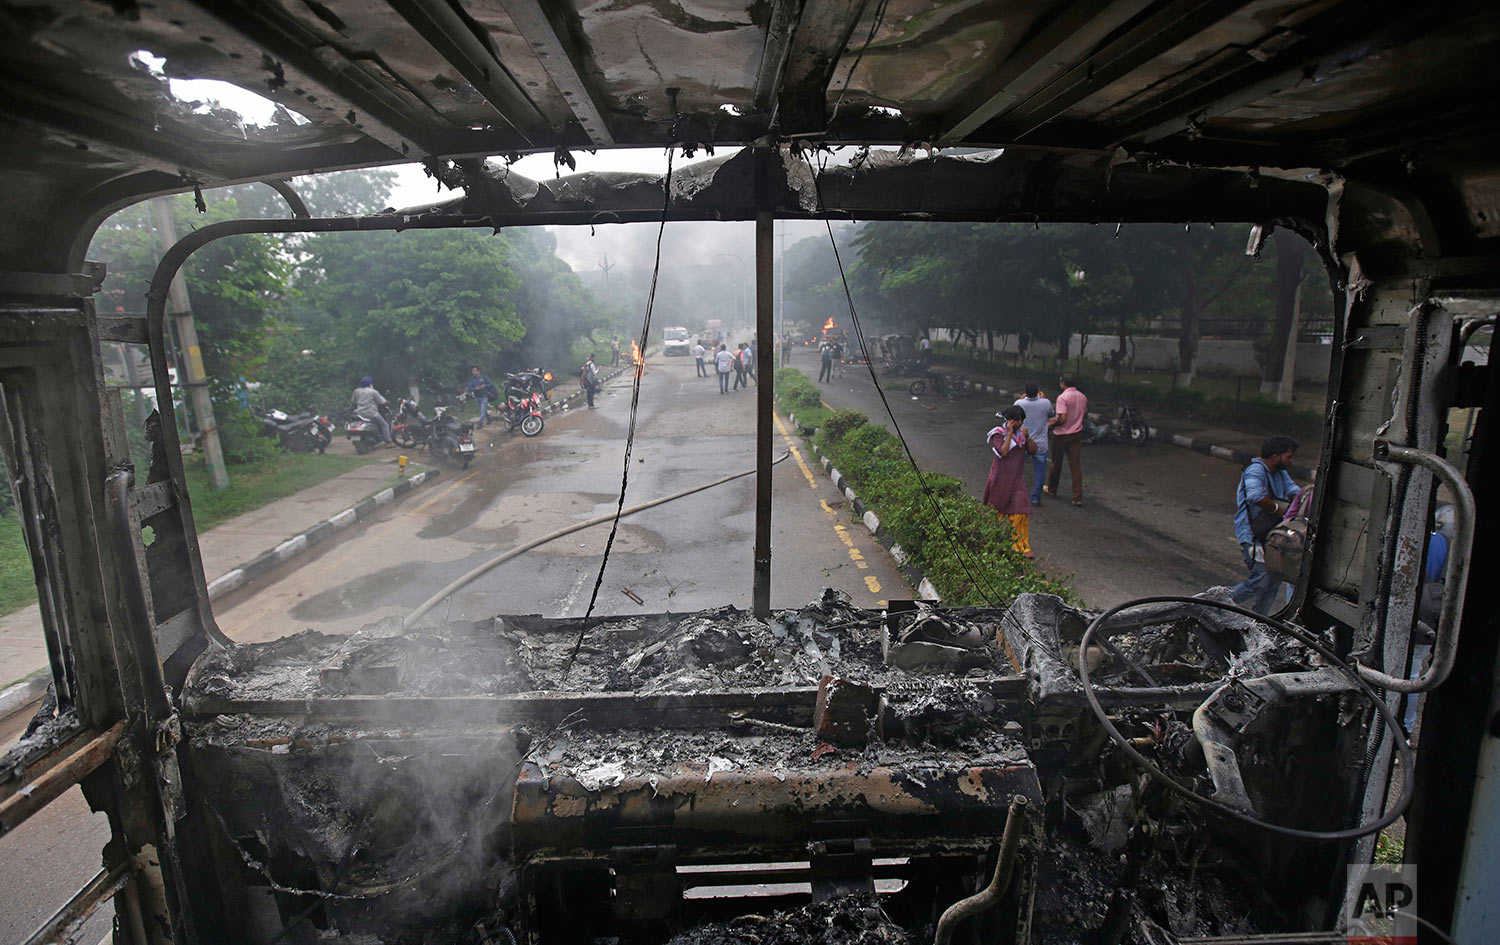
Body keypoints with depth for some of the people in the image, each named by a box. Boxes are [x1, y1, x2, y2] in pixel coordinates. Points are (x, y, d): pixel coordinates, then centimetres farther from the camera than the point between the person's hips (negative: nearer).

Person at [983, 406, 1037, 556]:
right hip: (1001, 478, -4)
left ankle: (1022, 546, 2)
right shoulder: (998, 434, -10)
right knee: (997, 510, 12)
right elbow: (1003, 452, -24)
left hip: (1017, 478, 4)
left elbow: (1033, 451, 2)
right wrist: (1010, 433, -22)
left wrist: (1027, 437, -13)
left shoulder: (1021, 432, 5)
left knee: (1020, 512, -5)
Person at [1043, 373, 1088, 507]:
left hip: (1061, 435, -5)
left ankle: (1052, 489, 31)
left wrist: (1051, 424, -6)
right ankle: (1078, 497, -1)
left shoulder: (1062, 397, -18)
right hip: (1077, 433, 5)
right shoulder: (1082, 397, 5)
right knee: (1076, 465, 3)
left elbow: (1062, 418, -24)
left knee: (1056, 463, 13)